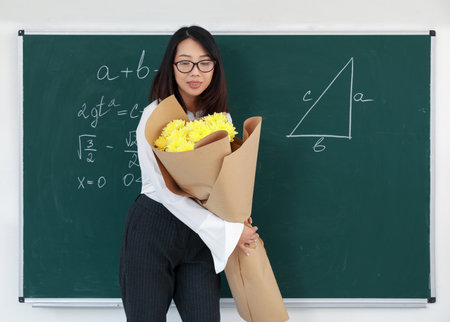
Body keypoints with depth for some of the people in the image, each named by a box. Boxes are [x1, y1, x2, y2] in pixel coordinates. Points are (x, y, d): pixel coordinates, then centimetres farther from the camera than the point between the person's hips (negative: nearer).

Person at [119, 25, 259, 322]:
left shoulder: (221, 117, 7)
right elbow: (167, 191, -17)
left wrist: (239, 222, -6)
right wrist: (227, 230, -16)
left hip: (199, 234, 5)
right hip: (153, 229, -4)